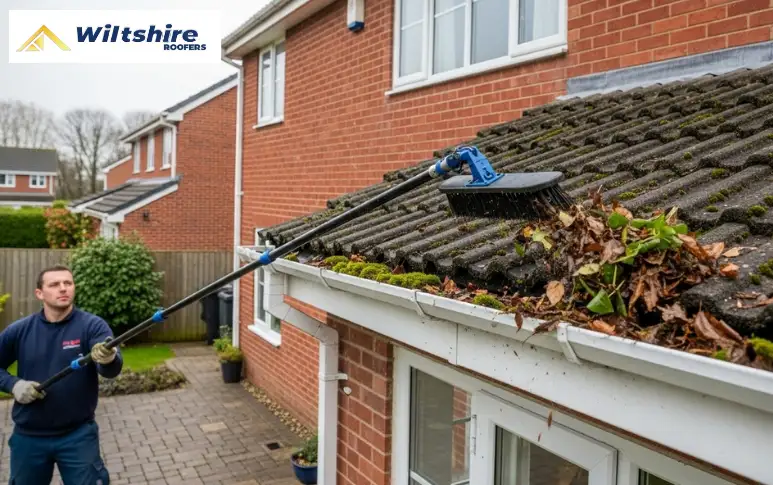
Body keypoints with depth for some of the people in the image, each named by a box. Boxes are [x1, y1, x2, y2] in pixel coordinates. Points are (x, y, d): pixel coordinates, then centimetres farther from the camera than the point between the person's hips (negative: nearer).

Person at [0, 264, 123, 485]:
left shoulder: (92, 325, -13)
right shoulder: (18, 331, -4)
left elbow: (111, 370, -28)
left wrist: (108, 358, -51)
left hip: (78, 435, -3)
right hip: (28, 436, 3)